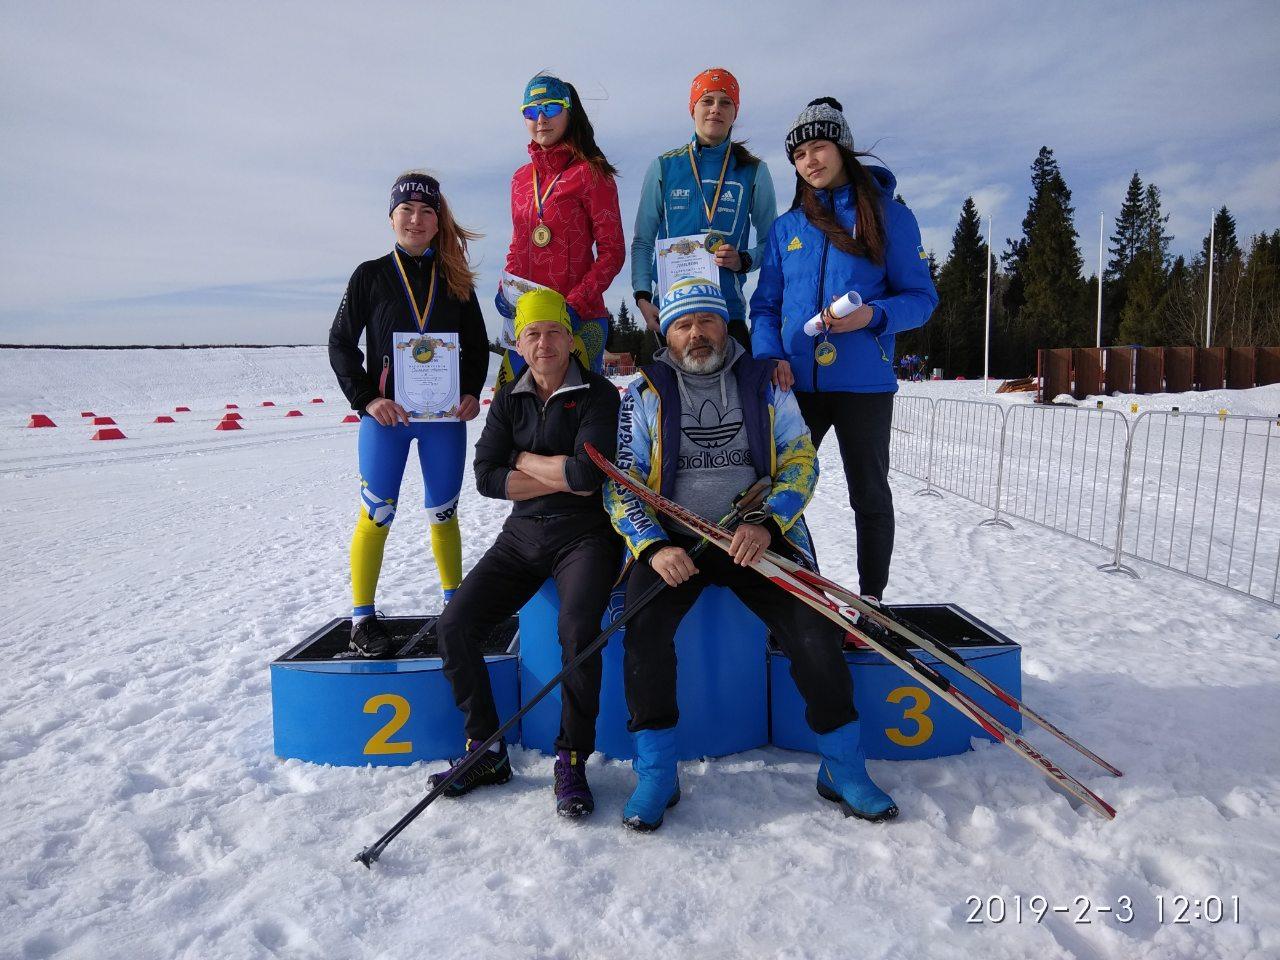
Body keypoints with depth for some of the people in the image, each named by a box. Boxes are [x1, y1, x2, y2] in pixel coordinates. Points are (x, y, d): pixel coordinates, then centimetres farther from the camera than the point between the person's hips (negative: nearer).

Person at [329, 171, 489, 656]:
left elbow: (477, 343, 13)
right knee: (376, 513, -2)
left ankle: (456, 602, 26)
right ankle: (363, 618, 9)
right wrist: (366, 397, -10)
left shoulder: (456, 278, 8)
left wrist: (471, 392, -2)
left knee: (443, 512, 12)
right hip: (385, 415, -2)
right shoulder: (371, 276, 2)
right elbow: (341, 343, 2)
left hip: (445, 416, 2)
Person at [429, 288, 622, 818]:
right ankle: (485, 751, 5)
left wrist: (524, 460, -5)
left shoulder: (598, 395, -4)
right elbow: (486, 477, -1)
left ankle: (572, 760, -11)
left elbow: (588, 472, -20)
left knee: (578, 628, -30)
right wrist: (559, 481, -10)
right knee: (454, 625, -9)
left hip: (585, 535, -5)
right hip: (522, 535, 5)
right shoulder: (509, 400, 10)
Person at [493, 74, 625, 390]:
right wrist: (505, 290, 4)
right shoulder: (521, 179, 15)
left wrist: (575, 305, -18)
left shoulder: (590, 173, -3)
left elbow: (612, 253, -7)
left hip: (580, 318, -5)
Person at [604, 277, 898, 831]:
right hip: (671, 538, 0)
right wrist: (654, 547, -16)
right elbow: (621, 484, 1)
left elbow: (801, 461, 4)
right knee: (644, 626, -27)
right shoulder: (645, 395, 5)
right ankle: (656, 774, -9)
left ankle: (843, 769, 5)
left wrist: (766, 523, -15)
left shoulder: (764, 385, 8)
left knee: (814, 630, -17)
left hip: (758, 535, 1)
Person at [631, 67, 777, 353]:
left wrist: (744, 261, -8)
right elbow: (642, 241, 10)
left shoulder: (754, 172, 9)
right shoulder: (663, 168, 10)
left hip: (729, 309, 0)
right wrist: (642, 298, -4)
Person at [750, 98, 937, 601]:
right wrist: (770, 355, -9)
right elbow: (765, 304, 10)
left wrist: (873, 315, -19)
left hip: (864, 382, -3)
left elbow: (921, 296, 0)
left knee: (869, 496, 8)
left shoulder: (889, 216, 2)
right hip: (796, 383, 3)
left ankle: (872, 600, 23)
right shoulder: (786, 227, 11)